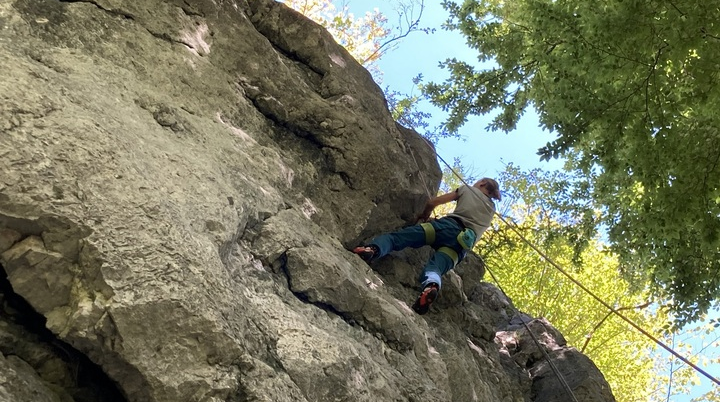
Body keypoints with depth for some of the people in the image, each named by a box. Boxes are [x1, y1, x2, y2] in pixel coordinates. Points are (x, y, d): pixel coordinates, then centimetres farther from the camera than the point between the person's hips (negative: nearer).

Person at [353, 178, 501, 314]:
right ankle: (431, 286, -58)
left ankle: (372, 248, -47)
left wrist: (424, 216, 39)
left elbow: (433, 202, 20)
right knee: (435, 267, -21)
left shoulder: (468, 189, 27)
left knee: (397, 236, -14)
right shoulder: (491, 209, 37)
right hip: (464, 243, 3)